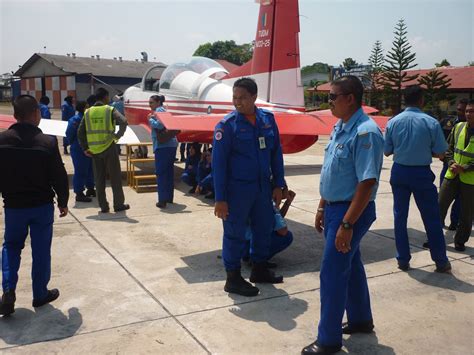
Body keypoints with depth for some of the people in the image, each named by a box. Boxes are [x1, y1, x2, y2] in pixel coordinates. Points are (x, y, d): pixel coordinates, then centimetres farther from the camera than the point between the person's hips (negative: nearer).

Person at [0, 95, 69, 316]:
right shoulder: (47, 142, -14)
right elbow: (59, 177, -9)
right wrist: (63, 202, 5)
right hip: (42, 206, -2)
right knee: (41, 251, 10)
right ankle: (40, 294, 20)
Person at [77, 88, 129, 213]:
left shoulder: (88, 112, 7)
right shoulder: (110, 110, -5)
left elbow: (80, 132, 4)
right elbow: (123, 121, -22)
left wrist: (85, 148, 7)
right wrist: (118, 135, -9)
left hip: (94, 150, 4)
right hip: (108, 147, -4)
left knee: (99, 179, 10)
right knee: (115, 177, 6)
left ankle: (103, 206, 14)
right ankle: (119, 204, 11)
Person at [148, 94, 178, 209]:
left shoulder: (158, 110, -6)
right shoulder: (163, 110, 21)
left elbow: (159, 125, -20)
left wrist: (150, 119, -5)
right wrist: (153, 118, 12)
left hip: (163, 145, -9)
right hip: (171, 144, 9)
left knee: (161, 173, -7)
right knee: (169, 171, 15)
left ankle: (162, 200, -8)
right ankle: (169, 197, 23)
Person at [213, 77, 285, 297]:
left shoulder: (267, 119, 2)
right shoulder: (227, 125, -12)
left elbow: (276, 153, 8)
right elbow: (218, 163, -12)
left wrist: (278, 185, 6)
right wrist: (220, 199, -14)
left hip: (263, 186, 6)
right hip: (237, 188, -6)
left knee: (264, 228, 17)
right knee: (235, 233, 4)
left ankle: (259, 270, 37)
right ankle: (233, 279, 20)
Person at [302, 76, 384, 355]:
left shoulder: (365, 132, -22)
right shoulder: (339, 127, 8)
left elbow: (367, 183, -25)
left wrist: (347, 224, -25)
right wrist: (322, 207, 17)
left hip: (350, 211, -9)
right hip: (334, 207, 9)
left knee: (333, 273, -2)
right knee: (350, 265, 21)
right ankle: (361, 320, 40)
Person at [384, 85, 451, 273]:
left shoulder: (393, 122, -5)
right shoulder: (431, 122, -11)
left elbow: (387, 151, 2)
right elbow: (440, 153, -7)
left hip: (399, 172, 2)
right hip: (422, 173, -2)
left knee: (400, 216, 12)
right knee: (431, 218, 10)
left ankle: (403, 260, 18)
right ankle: (441, 261, 20)